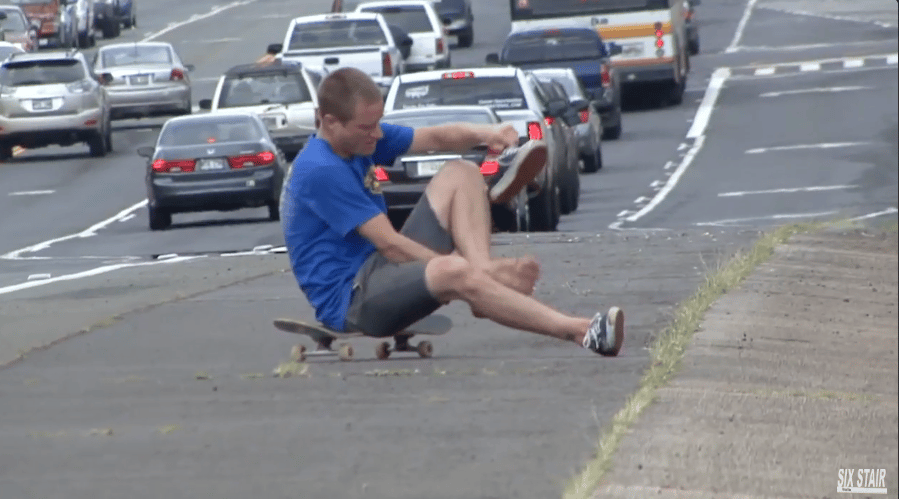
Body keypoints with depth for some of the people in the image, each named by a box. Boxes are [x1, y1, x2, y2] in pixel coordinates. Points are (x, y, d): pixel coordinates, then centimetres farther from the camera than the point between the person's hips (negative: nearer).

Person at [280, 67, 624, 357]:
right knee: (454, 272, -38)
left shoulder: (361, 136, 7)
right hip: (348, 300, -10)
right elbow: (390, 245, -22)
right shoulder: (321, 171, -21)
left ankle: (482, 268, -19)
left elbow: (435, 138, 8)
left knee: (460, 173, 8)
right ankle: (579, 332, -39)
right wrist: (468, 269, -22)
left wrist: (482, 134, -15)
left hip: (382, 268, 10)